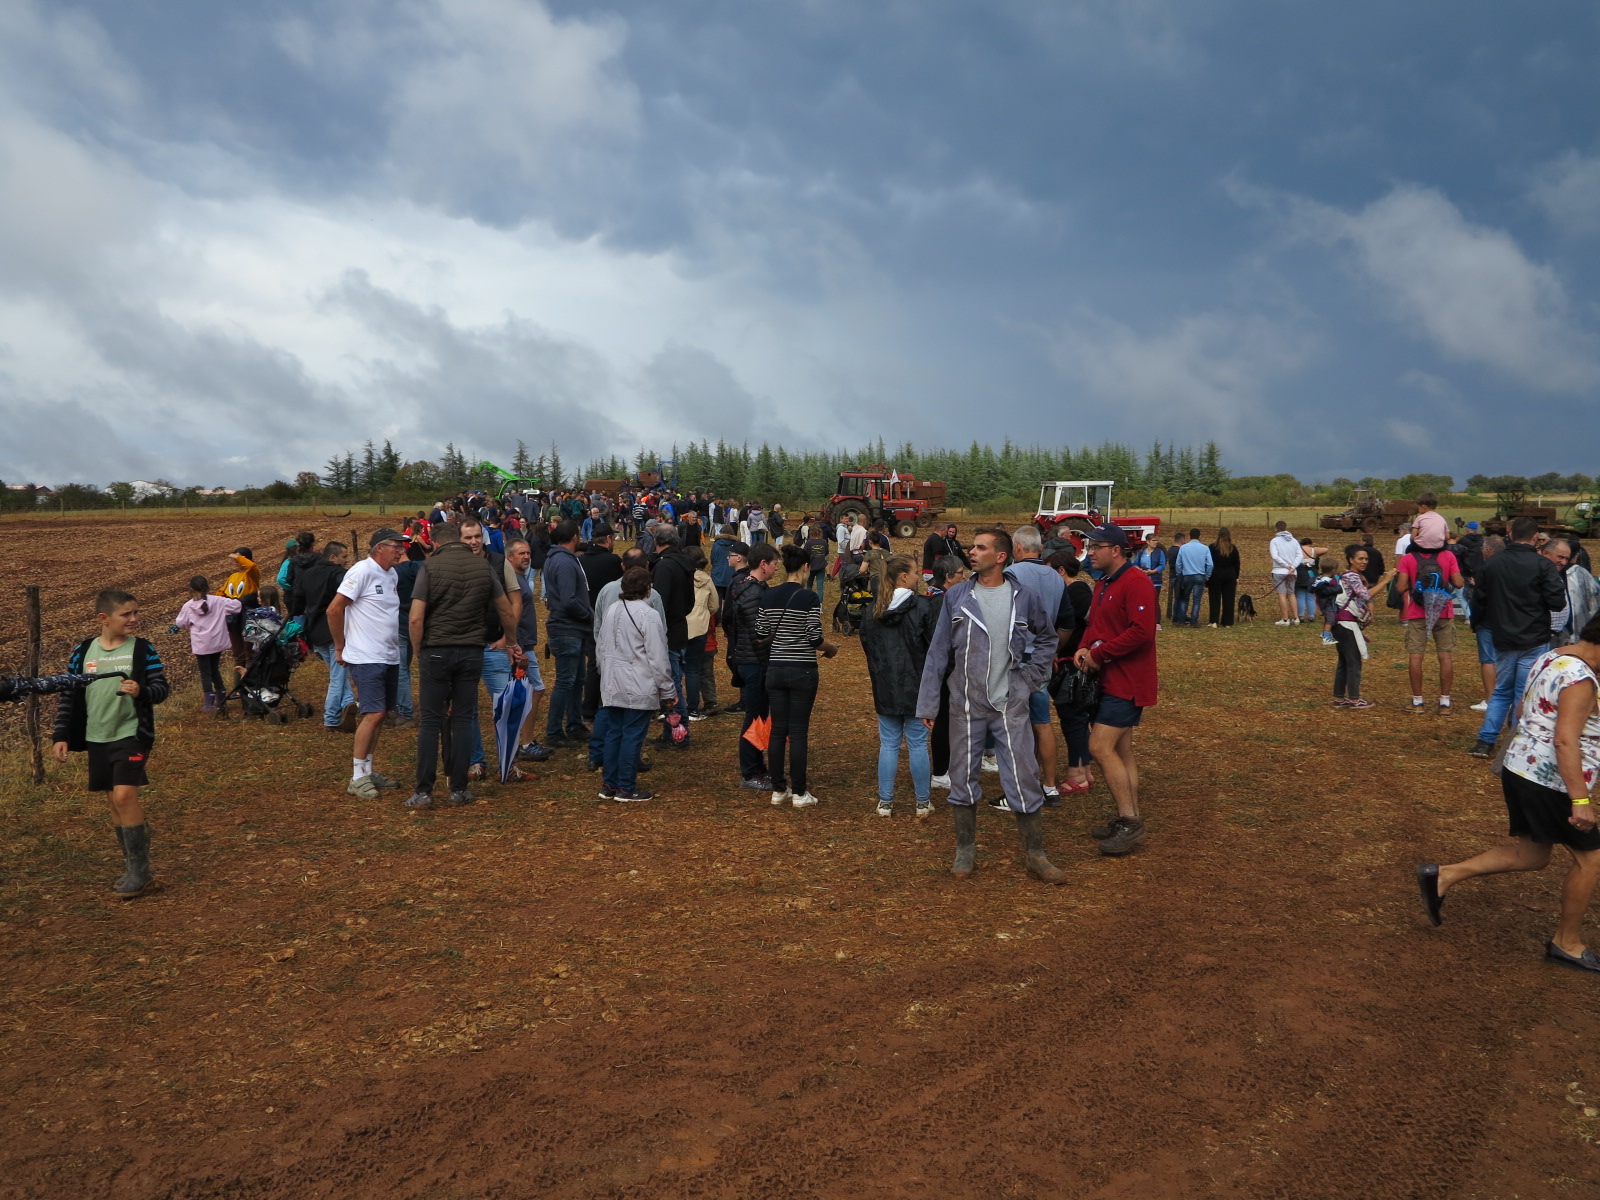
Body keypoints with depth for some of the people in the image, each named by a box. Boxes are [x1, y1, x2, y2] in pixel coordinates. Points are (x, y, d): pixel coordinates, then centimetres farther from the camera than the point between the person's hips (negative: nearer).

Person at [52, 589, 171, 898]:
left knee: (125, 795, -14)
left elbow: (162, 687, -6)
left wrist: (142, 691, -28)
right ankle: (133, 866, 22)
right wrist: (61, 736, 4)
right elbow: (68, 695, 7)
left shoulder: (143, 649, -5)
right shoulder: (83, 651, 3)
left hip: (132, 735, -4)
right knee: (116, 801, 10)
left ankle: (140, 870, -4)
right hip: (97, 739, 4)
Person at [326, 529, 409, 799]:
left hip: (390, 656, 8)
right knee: (374, 714, -12)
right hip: (366, 658, -8)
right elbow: (334, 610, -14)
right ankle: (357, 778, -4)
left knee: (381, 714, 11)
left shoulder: (392, 575, 13)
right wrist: (340, 647, -7)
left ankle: (367, 770, 22)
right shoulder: (363, 571, -13)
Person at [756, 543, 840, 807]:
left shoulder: (768, 596, 1)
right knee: (799, 732, 2)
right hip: (802, 671, -4)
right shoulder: (809, 598, -12)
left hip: (775, 669, 4)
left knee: (778, 730, 10)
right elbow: (815, 639, -12)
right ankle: (799, 793, 8)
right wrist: (832, 648, 8)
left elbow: (760, 636, 5)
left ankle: (778, 790, 17)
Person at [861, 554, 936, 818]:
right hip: (916, 686, -4)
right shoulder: (921, 606, -12)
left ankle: (885, 802, 12)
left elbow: (866, 644, 10)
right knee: (918, 744, 5)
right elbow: (933, 645, -9)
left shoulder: (873, 609, 3)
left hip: (884, 688, 4)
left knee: (888, 744, 9)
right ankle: (923, 803, 13)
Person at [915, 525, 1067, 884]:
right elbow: (938, 652, 1)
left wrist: (1030, 678, 4)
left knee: (1024, 779, 0)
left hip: (1010, 705, -1)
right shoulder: (956, 597, -1)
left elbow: (1047, 639, 16)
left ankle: (1036, 855, 14)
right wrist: (927, 704, -1)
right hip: (965, 706, 1)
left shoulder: (1024, 597, -1)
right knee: (963, 780, 9)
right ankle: (966, 851, 25)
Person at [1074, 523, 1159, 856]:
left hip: (1127, 682, -10)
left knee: (1100, 747, -14)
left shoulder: (1136, 583, -16)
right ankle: (1129, 819, 22)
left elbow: (1142, 631, -25)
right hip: (1109, 680, 10)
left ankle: (1130, 822, -6)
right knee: (1121, 751, 14)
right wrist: (1084, 649, 0)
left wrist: (1099, 654, -19)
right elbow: (1094, 624, 22)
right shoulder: (1102, 585, 15)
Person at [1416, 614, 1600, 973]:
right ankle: (1567, 944, 18)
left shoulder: (1549, 659, 11)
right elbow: (1566, 740, -26)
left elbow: (1526, 714, 21)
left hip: (1520, 769, 10)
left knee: (1531, 854, 17)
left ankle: (1443, 876, 8)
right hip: (1548, 782, -10)